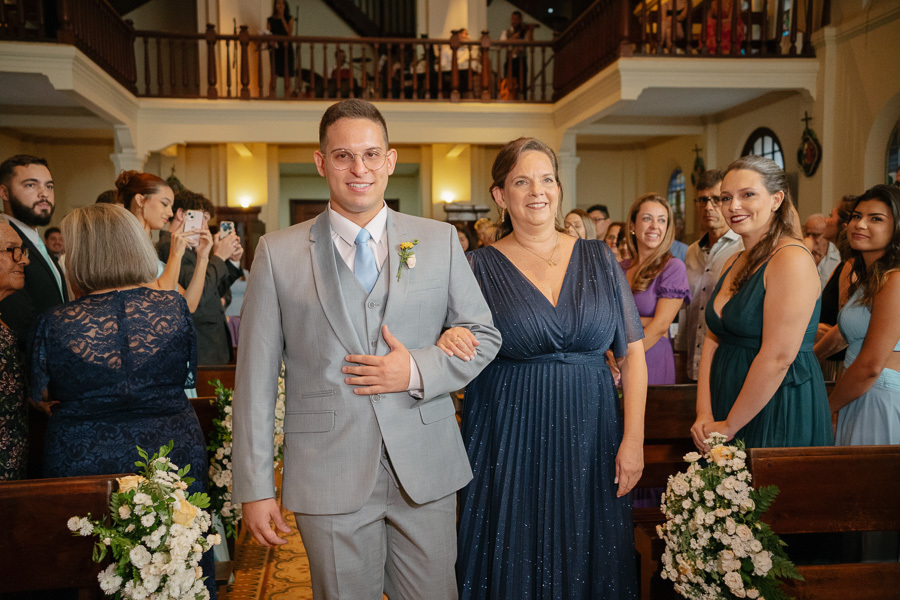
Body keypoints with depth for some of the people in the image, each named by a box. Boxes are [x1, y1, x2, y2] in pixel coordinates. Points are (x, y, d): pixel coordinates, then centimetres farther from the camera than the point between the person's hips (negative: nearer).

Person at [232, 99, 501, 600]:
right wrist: (256, 487, -2)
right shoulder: (278, 253, -1)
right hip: (329, 478, -1)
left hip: (427, 469, 2)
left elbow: (484, 335, 7)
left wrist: (419, 371, -12)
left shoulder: (440, 240, 2)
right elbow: (256, 376, -1)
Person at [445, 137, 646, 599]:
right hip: (509, 440, -1)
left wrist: (634, 438, -4)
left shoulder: (598, 258, 4)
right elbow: (459, 358, 2)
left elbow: (632, 353, 3)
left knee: (586, 562, 13)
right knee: (513, 563, 9)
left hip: (590, 438, 2)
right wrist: (449, 342, -21)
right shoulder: (479, 266, -1)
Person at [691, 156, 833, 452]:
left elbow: (778, 358, -22)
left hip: (780, 412, -8)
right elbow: (713, 340, 4)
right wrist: (704, 413, -6)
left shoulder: (792, 260, -17)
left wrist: (729, 426, -14)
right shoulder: (733, 263, 9)